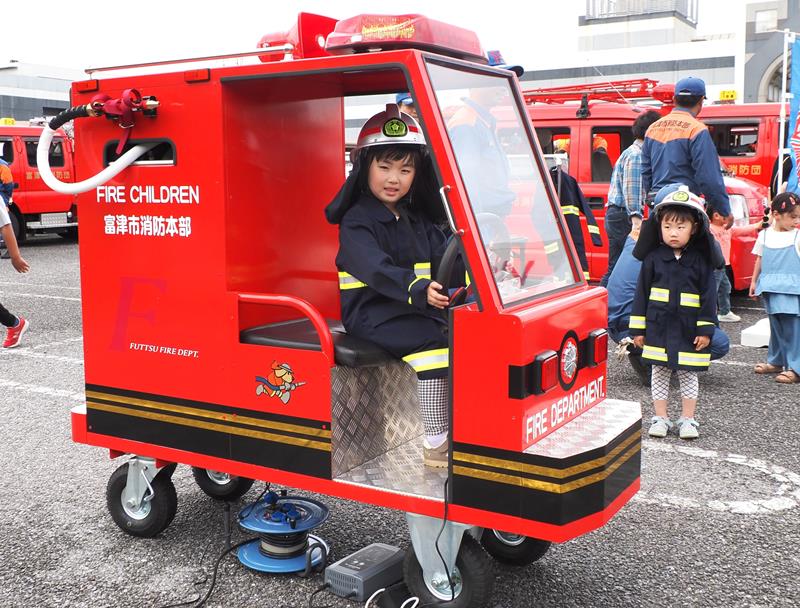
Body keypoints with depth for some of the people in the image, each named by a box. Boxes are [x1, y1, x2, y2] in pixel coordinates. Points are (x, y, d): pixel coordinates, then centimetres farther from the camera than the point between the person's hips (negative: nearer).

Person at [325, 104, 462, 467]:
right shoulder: (356, 222, -9)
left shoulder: (417, 221, 17)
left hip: (417, 309, 7)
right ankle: (436, 445, -21)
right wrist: (419, 290, -41)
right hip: (372, 314, -7)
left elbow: (444, 256, 6)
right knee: (432, 344, -27)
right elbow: (375, 268, -26)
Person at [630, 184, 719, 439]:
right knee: (659, 373, 8)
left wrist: (705, 329, -6)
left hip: (689, 329, -1)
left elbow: (709, 295, -1)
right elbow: (642, 292, 2)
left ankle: (687, 419, 20)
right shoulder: (653, 258, -1)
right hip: (658, 327, 1)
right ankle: (660, 417, 19)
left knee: (688, 374, 8)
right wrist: (638, 328, 0)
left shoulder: (700, 261, -3)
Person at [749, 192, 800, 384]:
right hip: (771, 289, 4)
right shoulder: (765, 235, 7)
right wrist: (754, 281, 13)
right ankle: (775, 362, 27)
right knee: (776, 326, 15)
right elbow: (759, 260, 14)